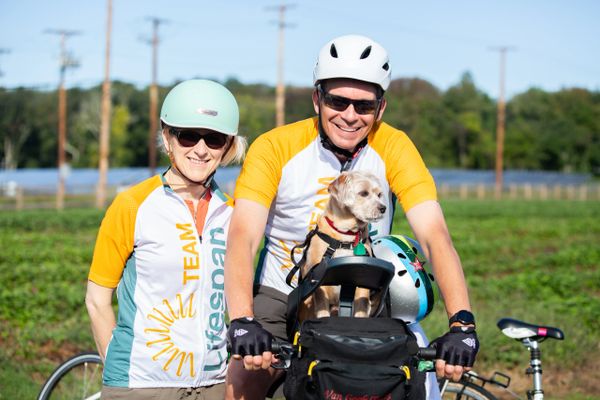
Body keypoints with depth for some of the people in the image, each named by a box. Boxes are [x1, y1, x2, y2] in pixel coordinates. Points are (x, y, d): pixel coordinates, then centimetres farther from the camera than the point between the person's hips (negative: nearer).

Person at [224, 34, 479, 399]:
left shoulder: (394, 148, -15)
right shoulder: (274, 147, -18)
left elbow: (435, 235, -24)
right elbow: (242, 238, -28)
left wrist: (462, 323, -39)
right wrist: (242, 321, -45)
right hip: (282, 298, -1)